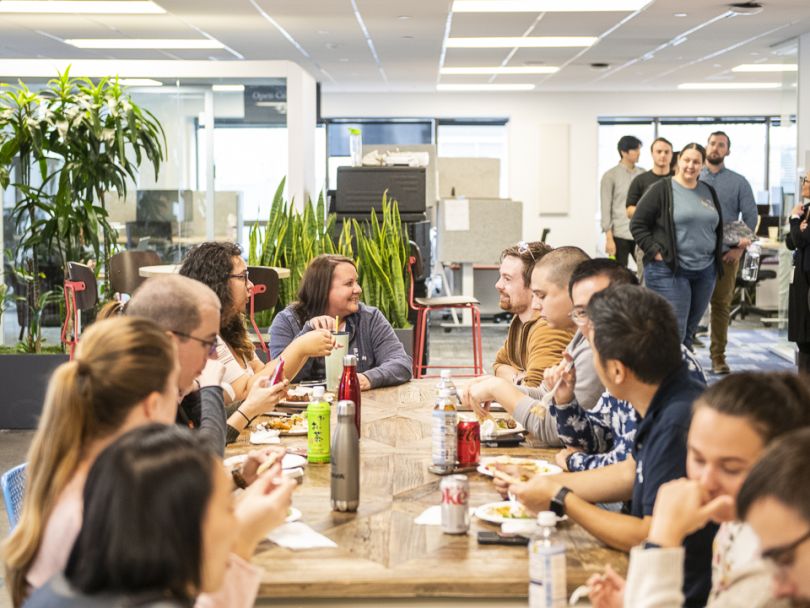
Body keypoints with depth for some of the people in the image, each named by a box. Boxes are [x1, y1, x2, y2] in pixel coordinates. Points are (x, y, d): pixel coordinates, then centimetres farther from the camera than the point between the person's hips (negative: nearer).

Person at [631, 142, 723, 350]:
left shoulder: (708, 192, 14)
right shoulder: (662, 189, -5)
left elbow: (717, 226, 26)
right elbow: (637, 224, -6)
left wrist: (717, 253, 13)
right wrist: (655, 252, -12)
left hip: (705, 271, 6)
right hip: (669, 272, -6)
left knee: (689, 332, 13)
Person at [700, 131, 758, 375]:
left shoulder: (739, 182, 8)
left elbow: (750, 216, 6)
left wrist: (740, 247, -3)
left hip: (726, 253, 0)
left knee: (721, 304, 3)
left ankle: (718, 356, 9)